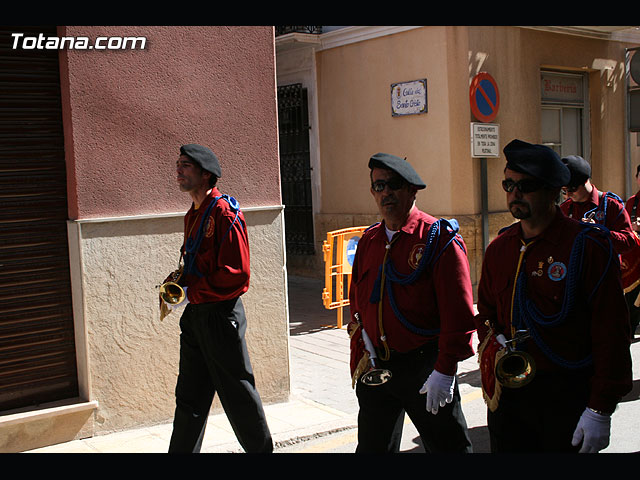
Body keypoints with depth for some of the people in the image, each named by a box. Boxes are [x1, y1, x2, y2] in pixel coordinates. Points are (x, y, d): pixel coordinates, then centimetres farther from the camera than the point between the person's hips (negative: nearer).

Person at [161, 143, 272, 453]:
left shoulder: (225, 213, -16)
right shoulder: (194, 214, 12)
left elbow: (236, 274, -22)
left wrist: (189, 293, -18)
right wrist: (176, 283, 4)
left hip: (221, 316, -9)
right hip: (195, 316, 9)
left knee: (238, 395, 5)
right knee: (190, 396, 15)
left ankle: (262, 449, 23)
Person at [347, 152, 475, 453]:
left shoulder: (439, 239, -11)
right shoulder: (368, 242, 8)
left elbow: (459, 313, -15)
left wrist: (444, 369, -18)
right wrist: (358, 365, 12)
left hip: (425, 368, -5)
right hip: (376, 368, 6)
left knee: (447, 445, 9)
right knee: (372, 448, 17)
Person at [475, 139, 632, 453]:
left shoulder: (587, 246, -11)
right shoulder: (498, 249, 6)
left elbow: (611, 332, -13)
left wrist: (600, 410, -16)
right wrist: (494, 344, -5)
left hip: (568, 394, -4)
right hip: (508, 391, 5)